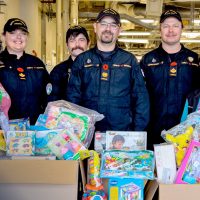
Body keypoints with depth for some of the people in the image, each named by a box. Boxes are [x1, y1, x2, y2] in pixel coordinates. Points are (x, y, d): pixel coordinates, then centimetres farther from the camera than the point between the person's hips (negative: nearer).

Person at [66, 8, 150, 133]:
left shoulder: (129, 60, 6)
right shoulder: (82, 60, 6)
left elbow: (141, 98, 3)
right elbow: (73, 97, 5)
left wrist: (138, 133, -5)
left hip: (123, 132, 0)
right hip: (88, 132, 0)